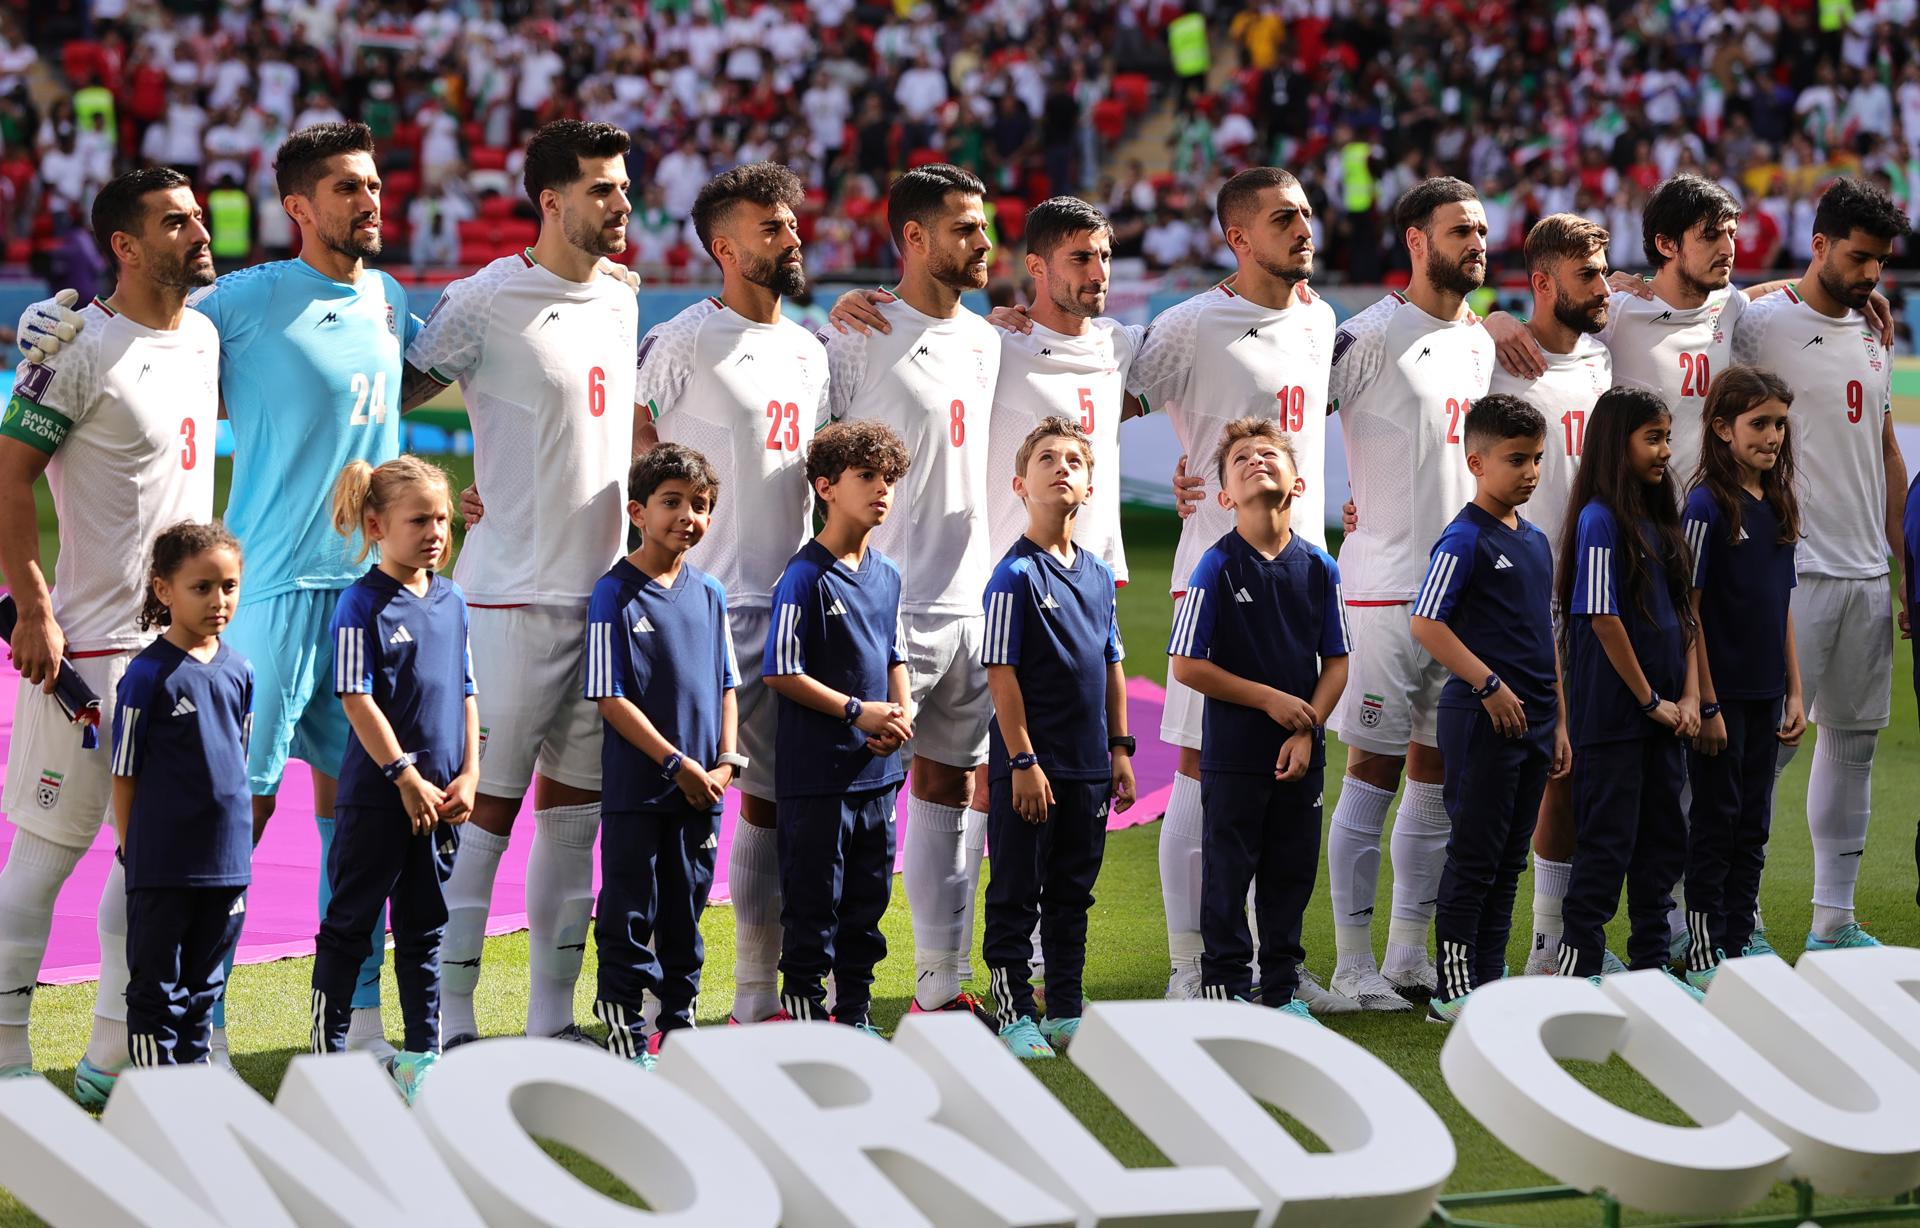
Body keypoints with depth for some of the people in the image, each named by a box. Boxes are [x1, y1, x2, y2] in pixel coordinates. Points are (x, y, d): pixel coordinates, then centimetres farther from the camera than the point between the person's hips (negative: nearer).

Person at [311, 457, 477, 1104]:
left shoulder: (451, 600, 8)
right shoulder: (362, 604, -11)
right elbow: (358, 699, -15)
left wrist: (468, 773, 3)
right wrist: (408, 778, -16)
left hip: (440, 797, 6)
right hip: (377, 795, -6)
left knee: (424, 928, 11)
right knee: (349, 923, 3)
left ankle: (421, 1056, 17)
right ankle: (327, 1050, 10)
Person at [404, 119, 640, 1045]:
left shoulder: (620, 302, 12)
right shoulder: (485, 303, -10)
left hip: (605, 588, 7)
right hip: (515, 593, -7)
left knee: (575, 806, 10)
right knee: (486, 805, -6)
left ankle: (553, 1019, 17)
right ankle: (451, 1024, -2)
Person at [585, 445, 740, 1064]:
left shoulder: (710, 594, 8)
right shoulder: (615, 594, -9)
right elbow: (610, 697, -12)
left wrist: (725, 761, 0)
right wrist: (677, 763, -15)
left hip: (700, 789, 5)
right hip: (636, 786, -5)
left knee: (686, 912, 12)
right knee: (629, 914, -1)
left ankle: (679, 1023, 22)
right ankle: (625, 1033, 6)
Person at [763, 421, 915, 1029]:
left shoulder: (887, 574, 10)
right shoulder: (806, 577, -13)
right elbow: (781, 672, -15)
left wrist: (901, 714, 1)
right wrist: (858, 710, -15)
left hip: (876, 771, 7)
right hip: (817, 770, -7)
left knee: (867, 900, 13)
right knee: (813, 902, -1)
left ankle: (855, 1016, 23)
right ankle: (805, 1011, 7)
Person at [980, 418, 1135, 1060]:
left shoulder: (1098, 573, 9)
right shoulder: (1017, 575, -11)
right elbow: (1002, 673, -13)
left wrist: (1119, 748, 12)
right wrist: (1023, 761, -17)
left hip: (1088, 766, 7)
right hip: (1029, 765, -6)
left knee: (1073, 893, 13)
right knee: (1016, 894, 1)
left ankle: (1066, 1012, 21)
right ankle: (1015, 1014, 6)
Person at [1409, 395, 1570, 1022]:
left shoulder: (1536, 541, 15)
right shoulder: (1465, 540, -11)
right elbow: (1426, 624, -17)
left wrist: (1558, 719, 17)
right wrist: (1490, 684, -20)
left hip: (1532, 719, 8)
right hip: (1481, 719, -8)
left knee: (1509, 860, 10)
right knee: (1475, 857, -4)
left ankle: (1489, 983, 16)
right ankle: (1453, 992, 1)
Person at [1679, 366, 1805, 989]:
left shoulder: (1779, 507, 9)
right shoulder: (1706, 506, -13)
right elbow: (1688, 610, -14)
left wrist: (1794, 692, 11)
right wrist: (1705, 703, -16)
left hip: (1764, 696, 7)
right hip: (1720, 694, -7)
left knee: (1753, 823, 11)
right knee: (1716, 820, -1)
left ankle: (1741, 945, 19)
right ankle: (1704, 955, 6)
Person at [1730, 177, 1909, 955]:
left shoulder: (1871, 331, 15)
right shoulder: (1764, 325, -7)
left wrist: (1904, 556, 17)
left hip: (1866, 572, 8)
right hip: (1794, 571, -8)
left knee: (1853, 739, 9)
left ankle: (1834, 920, 14)